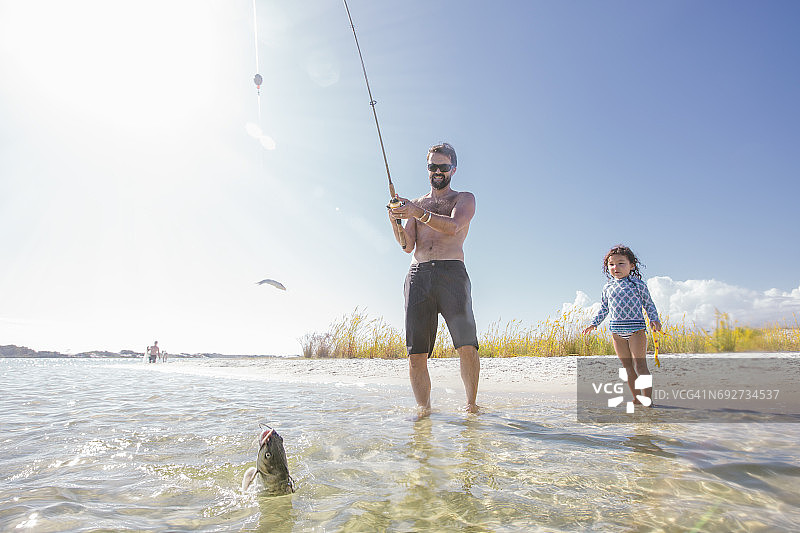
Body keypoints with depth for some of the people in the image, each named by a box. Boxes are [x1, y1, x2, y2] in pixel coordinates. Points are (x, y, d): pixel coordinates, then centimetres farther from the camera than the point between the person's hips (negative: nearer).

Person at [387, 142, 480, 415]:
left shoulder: (464, 198, 16)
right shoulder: (415, 204, 25)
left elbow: (452, 227, -7)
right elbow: (408, 246, 12)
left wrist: (417, 213, -18)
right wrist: (396, 223, -7)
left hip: (451, 272, -2)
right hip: (417, 275, 3)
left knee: (467, 346, -14)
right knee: (416, 354, -6)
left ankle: (471, 403, 4)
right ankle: (424, 409, 5)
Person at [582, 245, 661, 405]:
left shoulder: (638, 284, 0)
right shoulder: (608, 287, 10)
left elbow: (649, 304, 6)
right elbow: (604, 307, 19)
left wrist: (654, 319, -8)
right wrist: (594, 323, 13)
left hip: (636, 328, -4)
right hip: (616, 330, 4)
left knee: (639, 365, -8)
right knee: (628, 367, 8)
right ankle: (637, 399, 16)